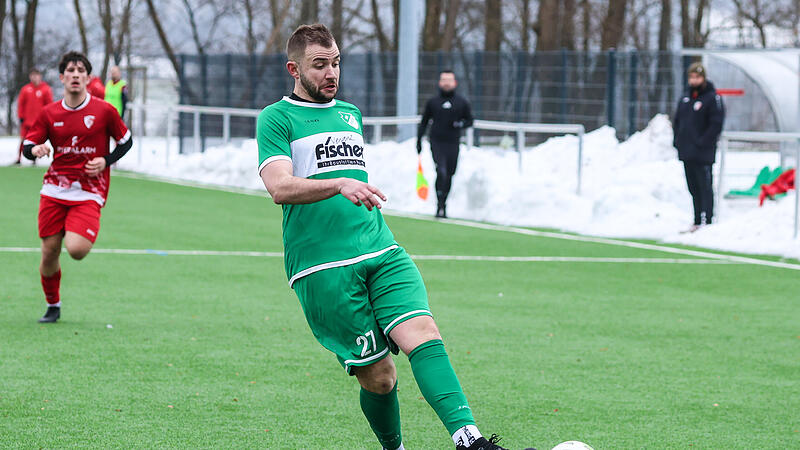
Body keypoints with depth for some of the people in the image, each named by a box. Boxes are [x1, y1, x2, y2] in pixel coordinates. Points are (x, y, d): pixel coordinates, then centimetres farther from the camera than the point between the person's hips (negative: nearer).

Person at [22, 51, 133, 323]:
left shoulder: (104, 111, -3)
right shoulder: (49, 114, 4)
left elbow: (126, 141, 9)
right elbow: (27, 146, 6)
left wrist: (106, 161, -8)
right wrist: (35, 150, -18)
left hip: (89, 193, -3)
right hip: (54, 190, 3)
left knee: (76, 250, -23)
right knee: (49, 254, 2)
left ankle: (88, 236, 14)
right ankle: (52, 306, 26)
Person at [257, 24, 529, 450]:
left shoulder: (350, 114, 23)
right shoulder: (276, 118, 3)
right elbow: (280, 187, -13)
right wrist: (340, 184, -27)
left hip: (382, 253, 5)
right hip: (322, 267, -5)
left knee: (422, 331, -20)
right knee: (378, 375, -7)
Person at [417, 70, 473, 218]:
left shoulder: (462, 103, 8)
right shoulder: (432, 102, 8)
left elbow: (470, 121, 14)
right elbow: (424, 122, 15)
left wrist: (460, 124, -8)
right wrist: (419, 141, 9)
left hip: (453, 144, 2)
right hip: (437, 143, -2)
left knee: (449, 175, 5)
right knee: (441, 172, -17)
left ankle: (443, 205, 20)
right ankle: (440, 206, -16)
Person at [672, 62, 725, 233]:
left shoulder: (712, 98, -7)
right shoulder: (685, 99, 16)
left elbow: (716, 124, -13)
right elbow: (677, 121, 23)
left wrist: (702, 143, -17)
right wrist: (677, 140, 9)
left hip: (703, 154, -8)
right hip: (686, 153, 8)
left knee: (705, 188, -8)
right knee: (693, 189, 11)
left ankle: (706, 222, -10)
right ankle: (697, 222, 16)